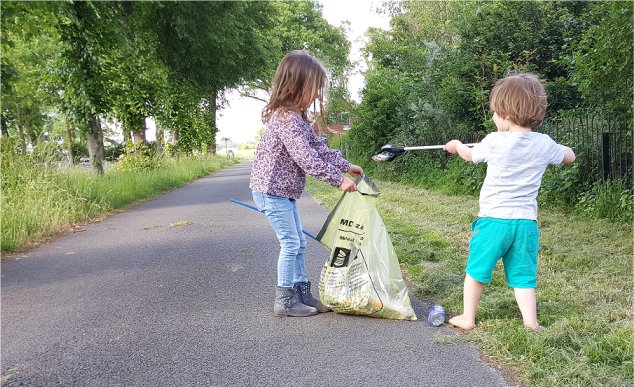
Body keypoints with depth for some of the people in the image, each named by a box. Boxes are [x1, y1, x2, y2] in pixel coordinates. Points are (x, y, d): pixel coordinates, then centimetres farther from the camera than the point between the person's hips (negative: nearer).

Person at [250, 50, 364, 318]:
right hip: (272, 189, -10)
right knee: (290, 243, -4)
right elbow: (307, 158, -29)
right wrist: (338, 179, -25)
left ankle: (302, 293, 23)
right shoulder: (286, 118, -23)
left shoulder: (297, 116, 10)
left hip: (284, 190, 10)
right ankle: (285, 302, 7)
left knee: (297, 243, 14)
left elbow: (318, 146, 13)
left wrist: (345, 166, 8)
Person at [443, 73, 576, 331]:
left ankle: (467, 318, 20)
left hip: (493, 219, -3)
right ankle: (531, 323, 8)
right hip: (526, 222, 3)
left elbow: (471, 155, 12)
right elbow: (569, 157, 19)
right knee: (523, 276, 11)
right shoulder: (544, 144, -1)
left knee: (476, 270, 11)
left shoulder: (494, 142, -9)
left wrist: (457, 145, 33)